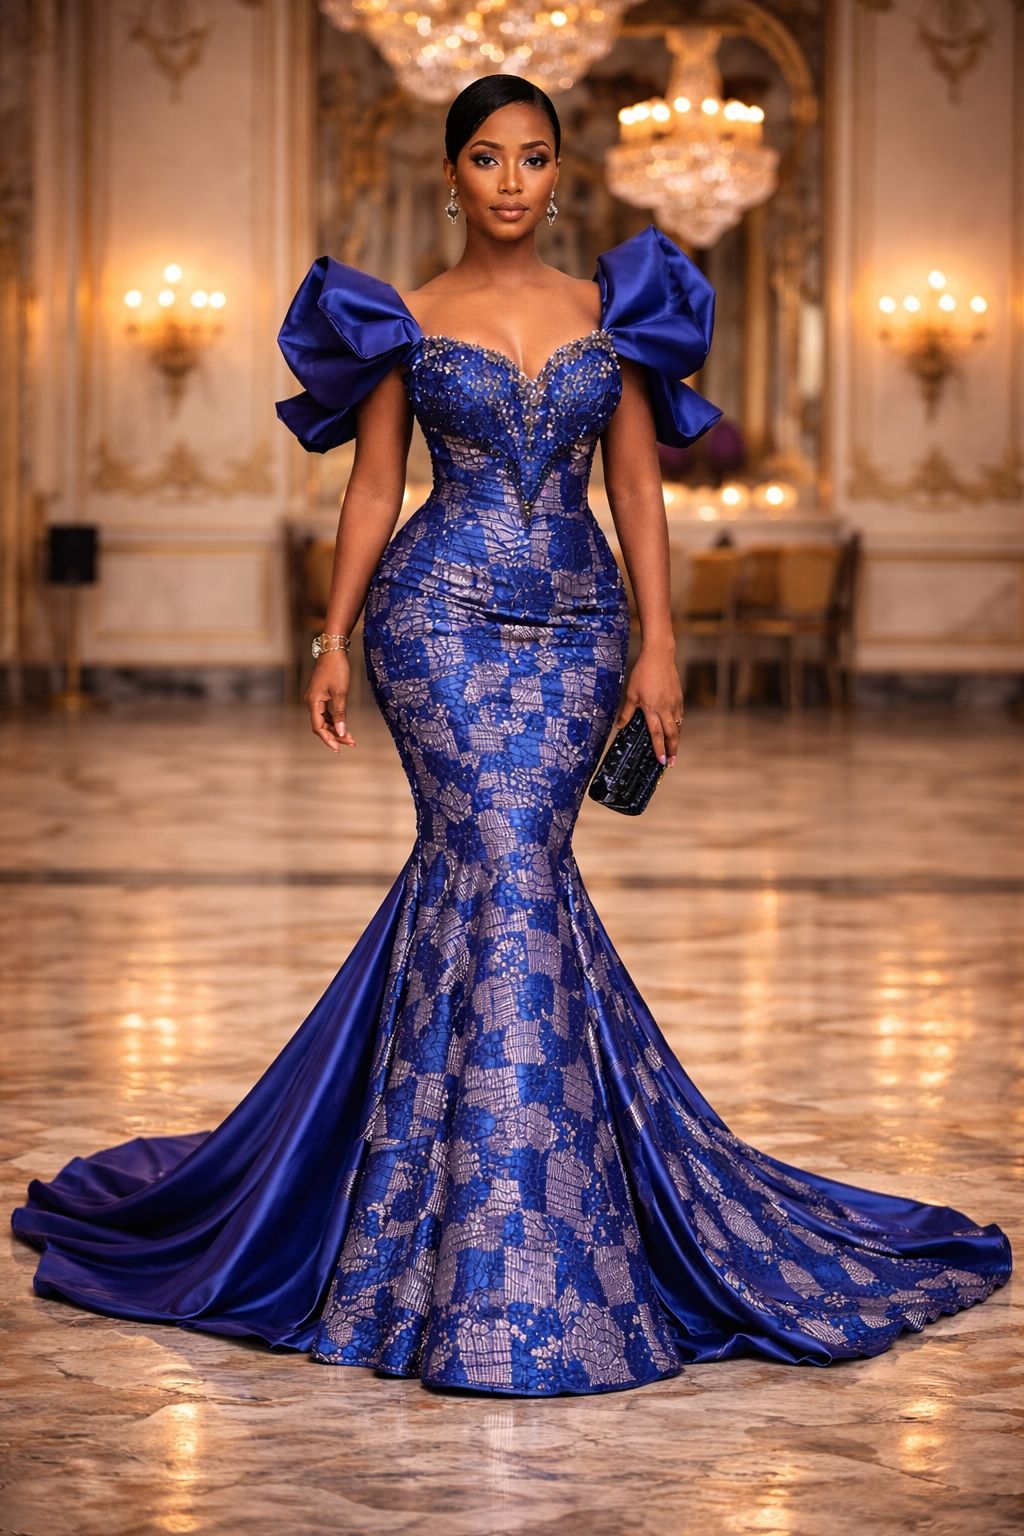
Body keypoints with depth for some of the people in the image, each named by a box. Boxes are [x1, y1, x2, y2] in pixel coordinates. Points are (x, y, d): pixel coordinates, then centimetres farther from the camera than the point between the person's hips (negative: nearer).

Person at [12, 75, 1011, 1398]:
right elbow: (373, 491, 6)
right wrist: (332, 638, 0)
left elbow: (637, 484, 8)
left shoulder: (611, 310, 10)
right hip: (443, 616, -2)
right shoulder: (407, 322, 5)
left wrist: (659, 644, 2)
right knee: (504, 864, -13)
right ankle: (516, 1264, -8)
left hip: (576, 627, 2)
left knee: (484, 865, -3)